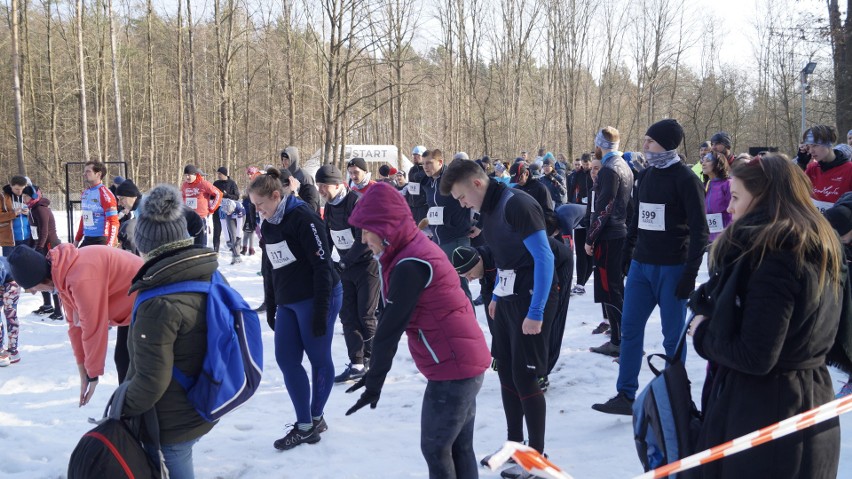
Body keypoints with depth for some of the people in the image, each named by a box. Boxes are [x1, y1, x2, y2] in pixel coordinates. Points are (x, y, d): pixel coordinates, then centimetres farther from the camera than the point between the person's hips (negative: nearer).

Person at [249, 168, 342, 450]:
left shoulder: (303, 218, -16)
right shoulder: (268, 225, 10)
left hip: (316, 298, -8)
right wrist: (271, 305, 18)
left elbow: (323, 266, -18)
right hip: (287, 302, 9)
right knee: (286, 359, 4)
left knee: (319, 359, 4)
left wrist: (320, 312, -19)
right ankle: (304, 424, 12)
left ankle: (316, 417, 21)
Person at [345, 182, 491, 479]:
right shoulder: (419, 247, 11)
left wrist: (375, 382, -11)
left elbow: (391, 327, -18)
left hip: (453, 368, -9)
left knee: (435, 449, 2)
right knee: (460, 447, 15)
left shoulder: (409, 265, -20)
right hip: (466, 361, 9)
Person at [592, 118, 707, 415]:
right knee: (630, 328, 5)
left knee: (672, 335, 3)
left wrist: (691, 272, -16)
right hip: (641, 265, 7)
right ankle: (626, 396, 11)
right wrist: (627, 254, 15)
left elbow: (699, 229, -12)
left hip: (672, 268, -7)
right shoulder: (645, 176, 11)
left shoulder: (685, 179, -10)